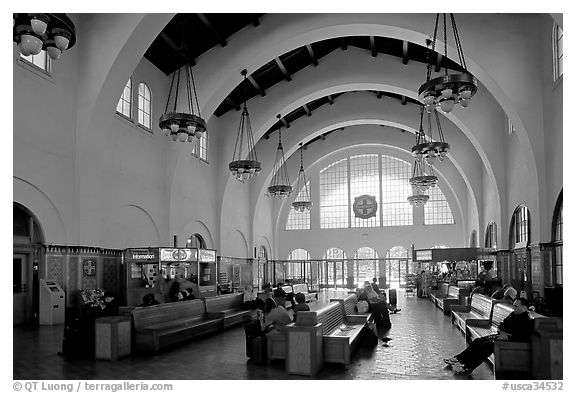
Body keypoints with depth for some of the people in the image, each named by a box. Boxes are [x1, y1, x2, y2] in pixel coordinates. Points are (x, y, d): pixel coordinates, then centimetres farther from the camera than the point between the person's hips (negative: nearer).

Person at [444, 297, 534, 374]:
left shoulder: (527, 321, -14)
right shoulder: (513, 314, 14)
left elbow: (524, 338, -23)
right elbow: (502, 325, 20)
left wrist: (508, 337, -24)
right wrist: (502, 332, -2)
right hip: (502, 336, 10)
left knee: (488, 345, -28)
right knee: (479, 340, -3)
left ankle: (468, 367, -30)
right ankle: (459, 359, -4)